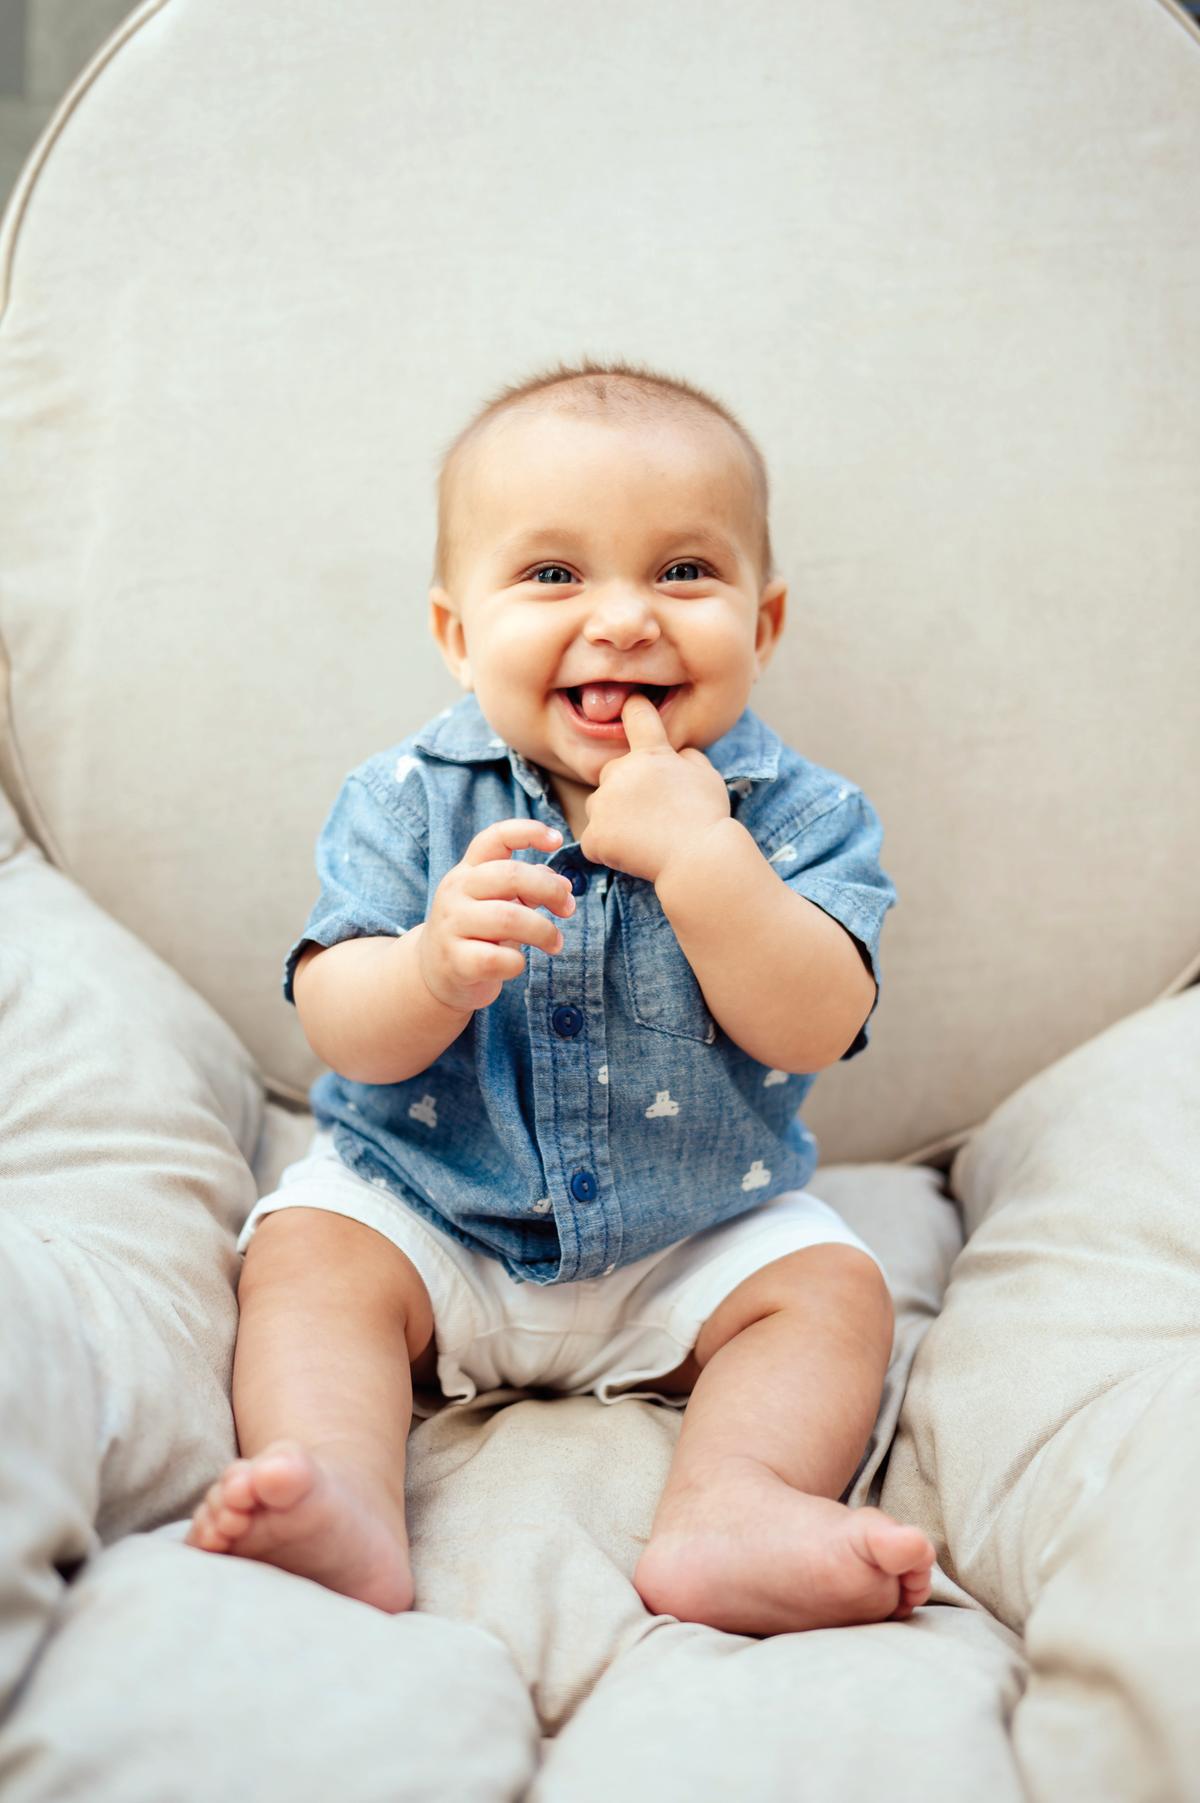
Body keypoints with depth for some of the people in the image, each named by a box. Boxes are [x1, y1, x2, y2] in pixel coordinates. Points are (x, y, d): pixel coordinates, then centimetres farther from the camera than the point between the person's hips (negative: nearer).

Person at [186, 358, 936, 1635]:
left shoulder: (796, 813, -11)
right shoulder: (410, 800, -10)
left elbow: (816, 1031, -24)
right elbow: (341, 1036, -17)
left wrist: (698, 856, -34)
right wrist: (436, 966, -39)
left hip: (697, 1239, 0)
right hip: (424, 1213, 0)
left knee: (833, 1286, -18)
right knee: (307, 1254, -20)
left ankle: (727, 1513, -31)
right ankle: (347, 1516, -32)